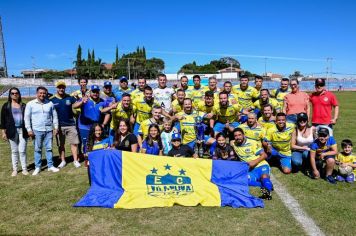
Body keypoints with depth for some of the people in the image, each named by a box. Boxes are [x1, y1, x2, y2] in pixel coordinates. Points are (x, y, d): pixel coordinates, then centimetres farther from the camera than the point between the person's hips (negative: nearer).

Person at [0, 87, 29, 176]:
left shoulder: (23, 105, 7)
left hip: (22, 130, 0)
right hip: (12, 131, 0)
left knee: (22, 151, -1)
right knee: (14, 151, 8)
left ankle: (24, 169, 10)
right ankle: (14, 169, 19)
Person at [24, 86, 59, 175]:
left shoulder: (50, 103, 5)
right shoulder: (30, 104, 1)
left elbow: (54, 116, 10)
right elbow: (27, 117, 0)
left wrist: (56, 127, 6)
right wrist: (29, 129, -5)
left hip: (49, 130, 2)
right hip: (37, 130, -1)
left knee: (49, 148, 7)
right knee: (37, 149, 5)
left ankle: (50, 166, 15)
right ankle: (37, 167, 15)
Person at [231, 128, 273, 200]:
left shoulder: (252, 143, -6)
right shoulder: (233, 144, 4)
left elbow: (264, 155, -6)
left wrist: (255, 162, -20)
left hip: (261, 165, -4)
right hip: (250, 169, 4)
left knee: (264, 177, -38)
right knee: (244, 180, -30)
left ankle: (267, 189, -18)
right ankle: (266, 183, -18)